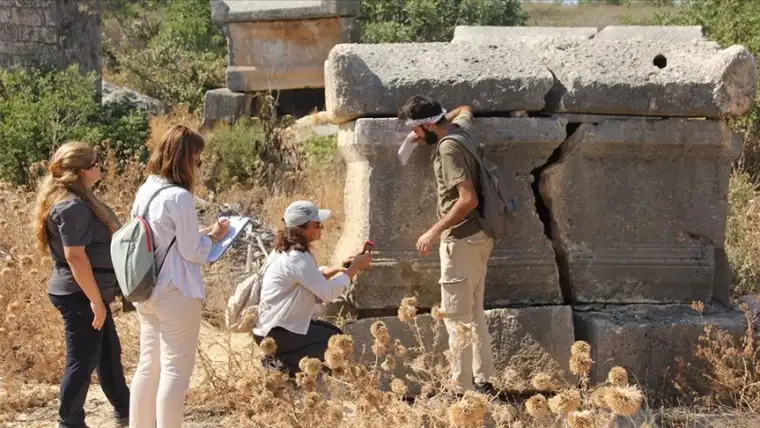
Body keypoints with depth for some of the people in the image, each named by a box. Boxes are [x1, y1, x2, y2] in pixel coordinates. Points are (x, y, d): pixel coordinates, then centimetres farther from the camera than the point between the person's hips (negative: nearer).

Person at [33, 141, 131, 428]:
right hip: (80, 296, -11)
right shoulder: (72, 206, -22)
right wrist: (96, 300, -24)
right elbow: (75, 256, -27)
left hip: (86, 293, 11)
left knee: (109, 352, 19)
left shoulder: (77, 199, 11)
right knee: (83, 361, -2)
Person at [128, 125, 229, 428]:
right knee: (176, 370, -1)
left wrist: (200, 234, 12)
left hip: (148, 292, 8)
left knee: (149, 366, 15)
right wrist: (213, 237, 4)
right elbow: (192, 252, -14)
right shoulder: (179, 197, -19)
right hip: (176, 293, -8)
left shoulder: (146, 192, 7)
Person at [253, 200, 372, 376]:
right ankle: (282, 365, -6)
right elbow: (328, 292, -23)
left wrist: (337, 269, 3)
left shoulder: (288, 249, 6)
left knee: (335, 332, 17)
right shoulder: (297, 259, -25)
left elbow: (313, 278, 20)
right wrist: (354, 268, -12)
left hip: (273, 322, 10)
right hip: (273, 332, -10)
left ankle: (280, 360, 11)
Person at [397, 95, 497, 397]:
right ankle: (484, 381, 19)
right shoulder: (460, 128, 9)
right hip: (478, 236, 10)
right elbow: (465, 110, 36)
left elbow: (468, 199, -26)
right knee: (474, 311, 14)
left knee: (456, 316, -6)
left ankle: (462, 389, -6)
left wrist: (434, 232, -23)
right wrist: (440, 122, 23)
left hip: (461, 240, -10)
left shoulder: (448, 148, -18)